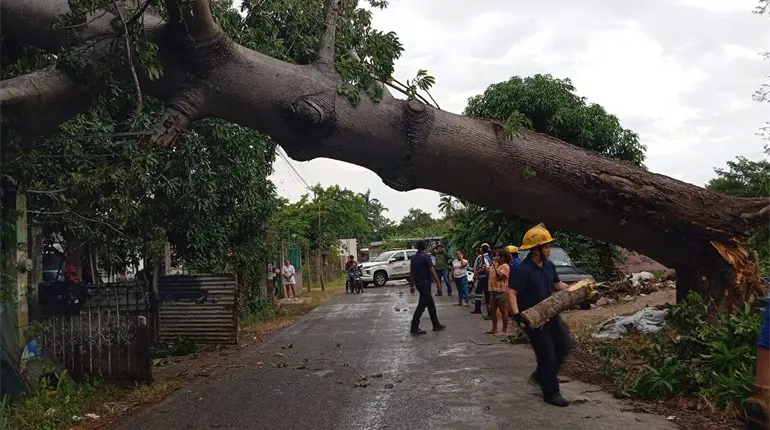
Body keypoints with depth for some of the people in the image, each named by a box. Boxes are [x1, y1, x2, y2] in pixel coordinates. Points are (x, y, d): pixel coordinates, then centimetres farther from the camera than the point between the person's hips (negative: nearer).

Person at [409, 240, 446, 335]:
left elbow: (411, 273, 16)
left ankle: (436, 324, 20)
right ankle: (414, 328, -5)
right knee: (422, 305, -5)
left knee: (431, 304, 15)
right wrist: (438, 282, -8)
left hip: (418, 283, 8)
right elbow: (432, 270, -14)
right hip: (425, 283, -8)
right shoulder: (426, 256, -11)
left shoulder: (414, 258, 12)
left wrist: (412, 285, 22)